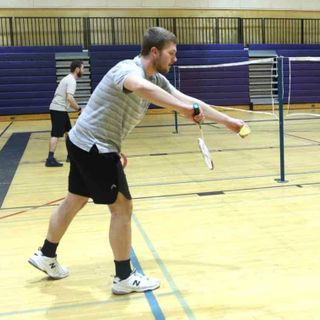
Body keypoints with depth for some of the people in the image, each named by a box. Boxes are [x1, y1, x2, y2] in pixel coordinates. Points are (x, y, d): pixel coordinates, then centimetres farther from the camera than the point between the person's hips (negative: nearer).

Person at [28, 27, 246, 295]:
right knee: (122, 207, -4)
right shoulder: (128, 69, -23)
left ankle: (46, 256, 40)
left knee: (75, 201, 21)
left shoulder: (157, 80, 4)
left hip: (86, 145, 10)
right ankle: (125, 278, 9)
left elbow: (189, 100, 7)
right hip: (93, 146, -10)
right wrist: (183, 108, -49)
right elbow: (140, 86, -49)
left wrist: (227, 120, 6)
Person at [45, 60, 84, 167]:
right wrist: (79, 109, -17)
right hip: (58, 109, -10)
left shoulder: (68, 78, 18)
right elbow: (69, 98, -26)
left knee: (68, 132, 16)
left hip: (59, 109, 10)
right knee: (56, 134, -13)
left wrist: (76, 108, 18)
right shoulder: (71, 80, -14)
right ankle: (50, 159, -16)